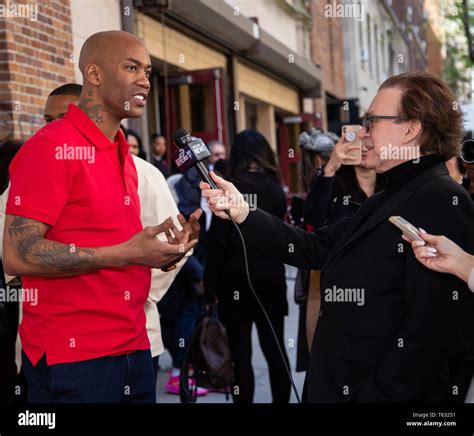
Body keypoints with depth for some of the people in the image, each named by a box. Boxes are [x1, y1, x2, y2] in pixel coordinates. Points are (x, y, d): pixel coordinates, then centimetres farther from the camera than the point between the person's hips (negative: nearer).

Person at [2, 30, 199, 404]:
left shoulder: (124, 155, 13)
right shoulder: (51, 147, -12)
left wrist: (163, 252, 2)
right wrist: (124, 254, -19)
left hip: (135, 350, 8)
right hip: (71, 360, -8)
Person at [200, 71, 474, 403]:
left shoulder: (442, 201, -18)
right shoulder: (388, 200, 14)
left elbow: (430, 330, -25)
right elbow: (312, 248, 9)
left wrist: (379, 395, -24)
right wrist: (242, 213, 1)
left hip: (378, 391, -9)